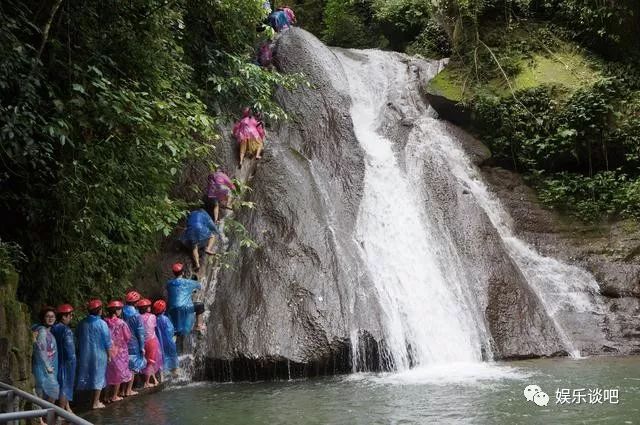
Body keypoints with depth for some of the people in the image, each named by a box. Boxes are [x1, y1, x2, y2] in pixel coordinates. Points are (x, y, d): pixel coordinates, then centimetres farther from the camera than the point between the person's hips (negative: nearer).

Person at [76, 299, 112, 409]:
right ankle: (96, 402, 10)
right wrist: (109, 355, 1)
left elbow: (79, 339, 7)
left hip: (84, 354, 4)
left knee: (86, 375, 13)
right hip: (99, 354, -4)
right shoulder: (101, 324, -13)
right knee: (98, 377, 6)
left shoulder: (82, 323, -1)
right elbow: (107, 341, -10)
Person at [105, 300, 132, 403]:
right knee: (118, 372, 9)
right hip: (119, 351, -4)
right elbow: (128, 337, -7)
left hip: (108, 351, 4)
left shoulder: (105, 322, -7)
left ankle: (107, 395, 18)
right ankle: (115, 396, 14)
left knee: (109, 372, 14)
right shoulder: (121, 323, -16)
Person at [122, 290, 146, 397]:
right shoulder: (136, 315, -13)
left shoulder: (121, 313, -3)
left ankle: (123, 390, 17)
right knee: (133, 368, 7)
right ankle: (128, 390, 10)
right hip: (134, 345, -4)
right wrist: (142, 347, -4)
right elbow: (140, 332, -10)